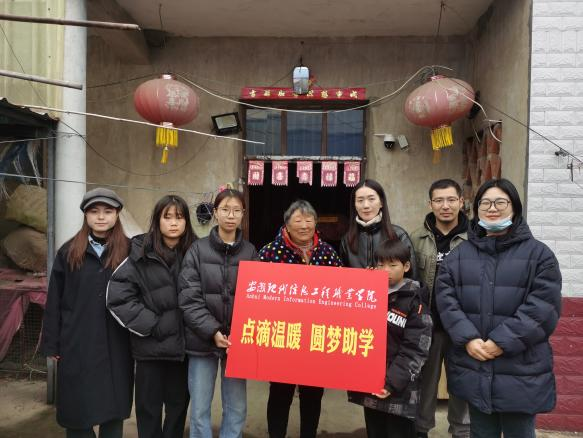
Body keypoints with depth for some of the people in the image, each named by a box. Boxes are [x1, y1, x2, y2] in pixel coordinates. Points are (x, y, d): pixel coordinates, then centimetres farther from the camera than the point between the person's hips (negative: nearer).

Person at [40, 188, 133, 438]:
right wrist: (51, 343, 2)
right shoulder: (68, 252, 4)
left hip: (116, 346, -1)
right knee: (77, 410, 9)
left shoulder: (129, 251, 0)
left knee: (114, 409, 10)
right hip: (77, 346, 1)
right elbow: (54, 301, 5)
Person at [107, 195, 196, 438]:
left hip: (183, 345, 2)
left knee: (178, 406, 15)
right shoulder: (141, 254, -6)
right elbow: (116, 296, -10)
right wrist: (151, 325, -12)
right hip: (151, 347, -2)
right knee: (149, 409, 12)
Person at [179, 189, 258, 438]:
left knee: (237, 408, 10)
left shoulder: (250, 252, 4)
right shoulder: (198, 250, -1)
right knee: (199, 409, 7)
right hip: (203, 340, -1)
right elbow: (189, 299, -6)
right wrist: (212, 331, -16)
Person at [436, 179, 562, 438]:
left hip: (520, 372, -2)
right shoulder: (459, 254, 9)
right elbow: (446, 299, 0)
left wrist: (503, 341, -16)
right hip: (473, 369, 3)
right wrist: (467, 339, -13)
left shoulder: (538, 253, -1)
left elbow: (544, 307, -10)